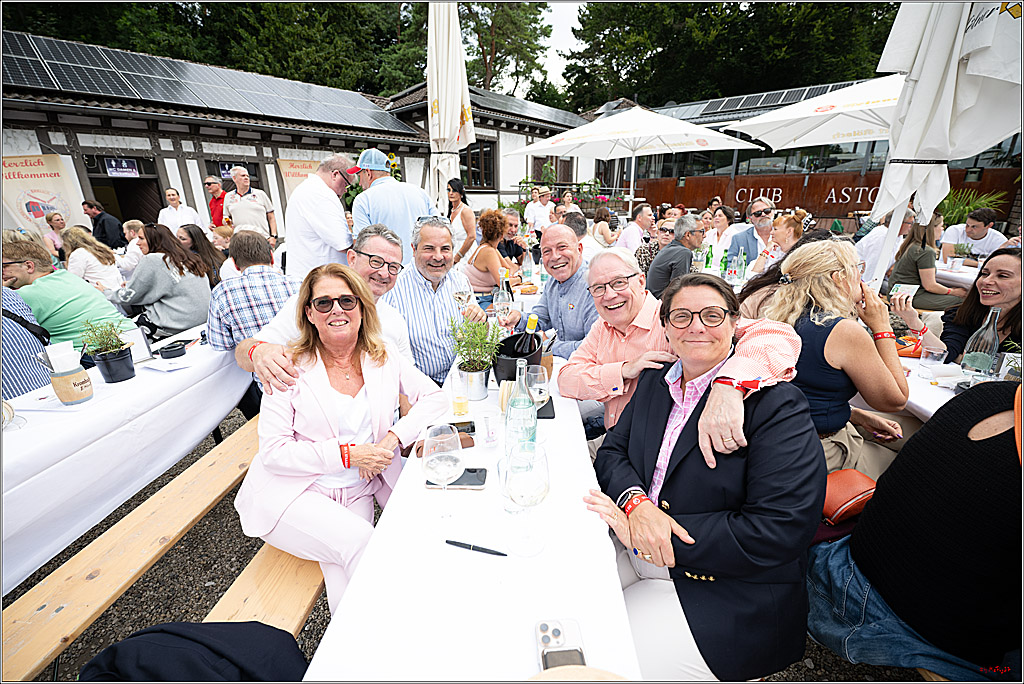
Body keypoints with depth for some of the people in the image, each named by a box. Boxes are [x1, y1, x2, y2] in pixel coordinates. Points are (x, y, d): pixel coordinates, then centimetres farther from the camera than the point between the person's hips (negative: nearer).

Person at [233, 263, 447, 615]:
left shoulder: (383, 356, -1)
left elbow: (435, 397, -4)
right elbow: (273, 451, -11)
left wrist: (393, 438, -18)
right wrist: (347, 454, -21)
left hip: (357, 490, 3)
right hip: (291, 493, -2)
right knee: (360, 542, -24)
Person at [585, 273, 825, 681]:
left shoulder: (776, 404, -15)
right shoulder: (654, 381, 5)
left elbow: (781, 532, -21)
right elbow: (612, 451, 5)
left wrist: (649, 536, -23)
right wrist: (635, 502, -18)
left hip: (730, 600, -5)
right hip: (637, 554, 6)